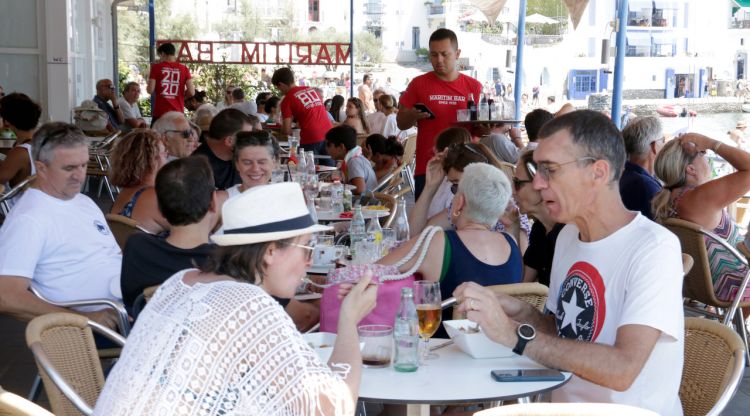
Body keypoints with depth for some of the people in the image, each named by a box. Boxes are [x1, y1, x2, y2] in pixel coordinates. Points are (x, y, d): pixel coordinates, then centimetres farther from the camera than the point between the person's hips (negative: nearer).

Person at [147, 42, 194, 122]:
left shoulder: (156, 67, -1)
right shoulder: (184, 69, 4)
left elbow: (150, 90, -5)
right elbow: (191, 92, -2)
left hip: (160, 113, -2)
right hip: (178, 113, 2)